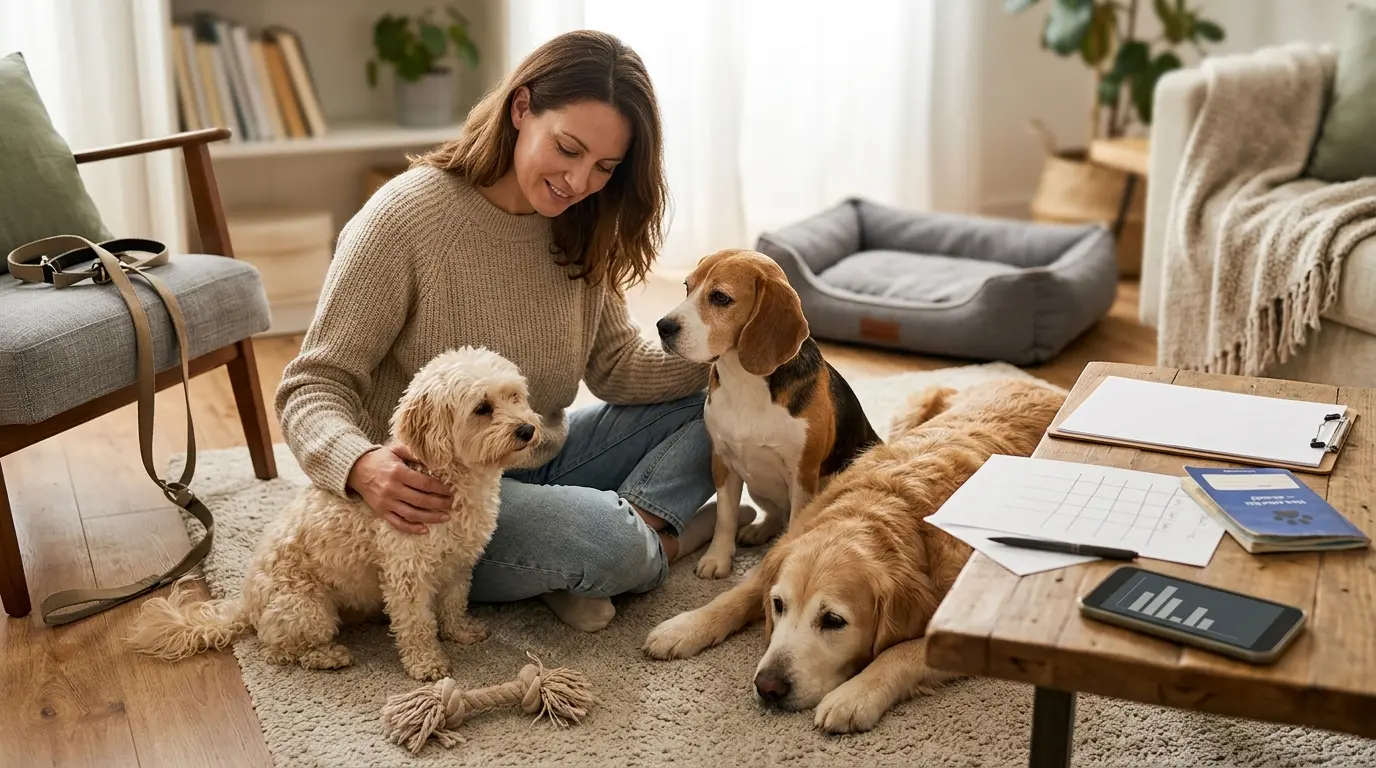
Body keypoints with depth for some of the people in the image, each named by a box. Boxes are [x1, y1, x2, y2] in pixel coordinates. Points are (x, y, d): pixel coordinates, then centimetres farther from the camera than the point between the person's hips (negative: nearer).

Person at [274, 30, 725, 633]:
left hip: (542, 464, 7)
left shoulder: (577, 229, 0)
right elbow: (313, 385, -19)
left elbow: (617, 366, 2)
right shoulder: (404, 219, -20)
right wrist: (360, 464, -41)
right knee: (610, 542, -33)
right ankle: (655, 539, 0)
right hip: (429, 499, -7)